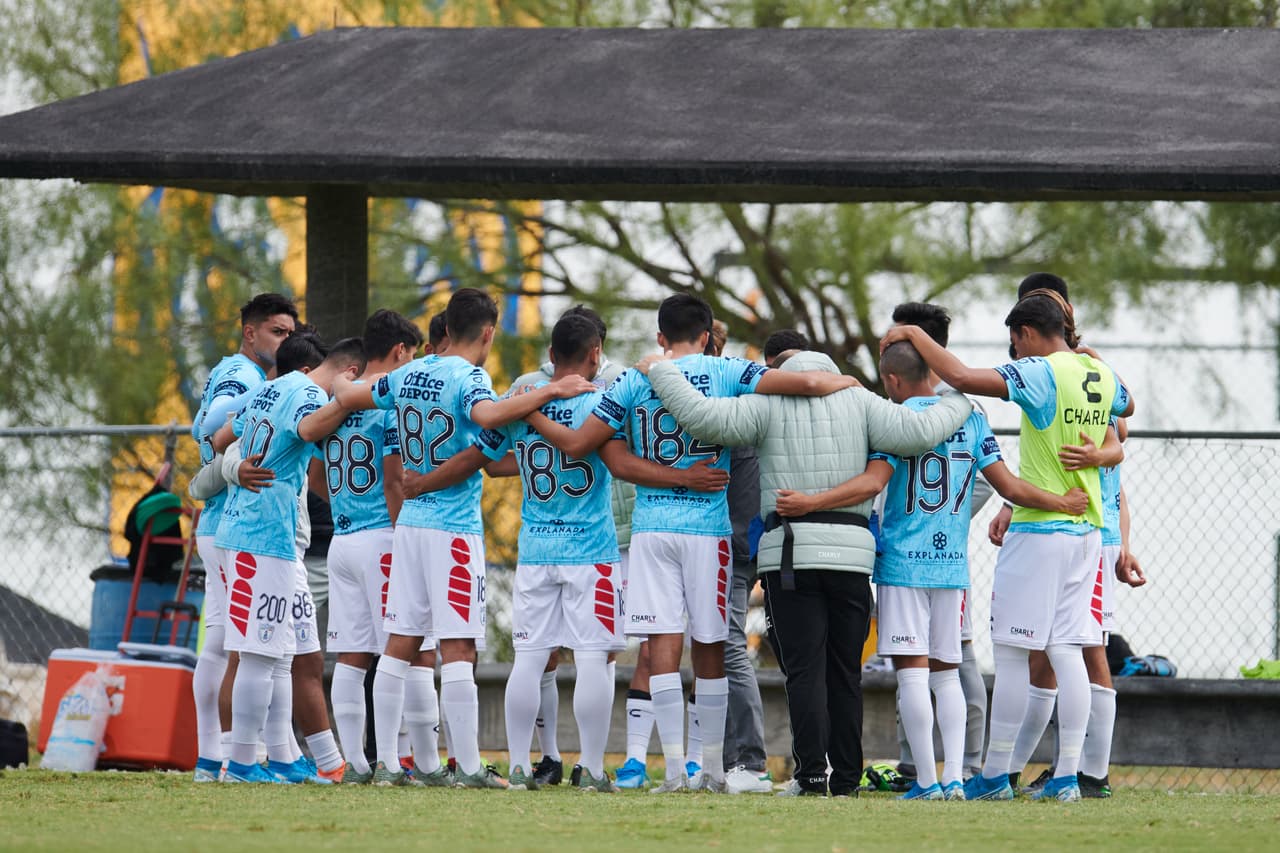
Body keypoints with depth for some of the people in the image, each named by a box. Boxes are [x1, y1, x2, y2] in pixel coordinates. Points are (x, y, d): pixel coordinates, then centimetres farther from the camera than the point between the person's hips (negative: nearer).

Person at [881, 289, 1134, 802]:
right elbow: (1125, 406, 32)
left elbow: (962, 378, -23)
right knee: (1067, 650, 6)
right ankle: (1067, 775, 3)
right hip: (1087, 529, 7)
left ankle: (995, 775, 3)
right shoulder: (1101, 376, 8)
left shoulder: (1040, 373, -14)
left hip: (1037, 529, -7)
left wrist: (914, 335, -11)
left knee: (1012, 653, -1)